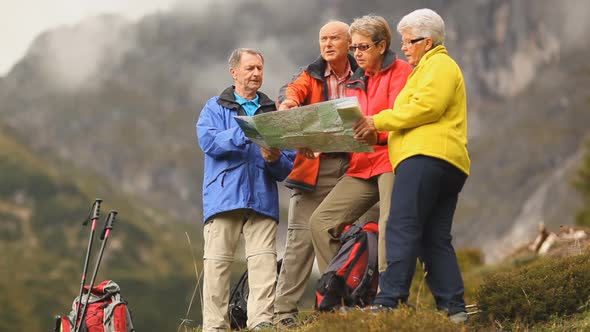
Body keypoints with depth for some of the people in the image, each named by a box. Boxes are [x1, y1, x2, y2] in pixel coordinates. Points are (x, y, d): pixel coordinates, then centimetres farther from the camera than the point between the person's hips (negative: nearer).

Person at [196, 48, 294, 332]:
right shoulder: (215, 108, 12)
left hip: (263, 199, 2)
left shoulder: (273, 112, 17)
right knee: (216, 263, -5)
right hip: (224, 198, -2)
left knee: (264, 264, -9)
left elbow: (288, 166, 14)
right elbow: (208, 141, -9)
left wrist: (275, 160, -10)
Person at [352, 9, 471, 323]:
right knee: (435, 240, 6)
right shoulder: (428, 68, 33)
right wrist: (379, 134, 17)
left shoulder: (439, 64, 1)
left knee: (401, 229, -17)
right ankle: (454, 308, 1)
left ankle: (388, 302, -24)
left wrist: (379, 121, -9)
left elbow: (426, 107, -14)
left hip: (426, 156, -11)